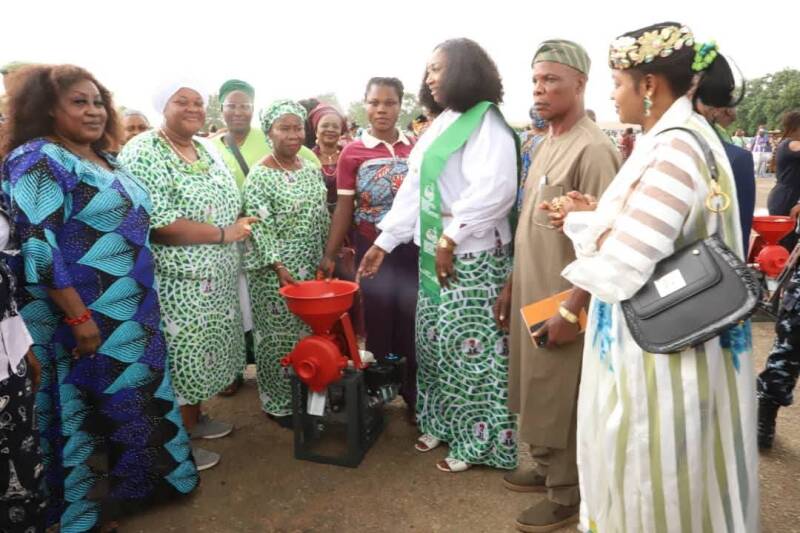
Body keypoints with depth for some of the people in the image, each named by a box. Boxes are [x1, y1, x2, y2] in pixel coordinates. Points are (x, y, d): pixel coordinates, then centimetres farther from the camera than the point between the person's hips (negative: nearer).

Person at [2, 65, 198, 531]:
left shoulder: (104, 159, 12)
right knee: (93, 410, 6)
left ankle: (135, 484, 39)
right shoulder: (39, 160, -15)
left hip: (132, 314, 8)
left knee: (136, 399, 19)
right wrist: (79, 318, -23)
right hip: (87, 318, -8)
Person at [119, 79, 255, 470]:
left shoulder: (208, 150, 11)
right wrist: (223, 234, -20)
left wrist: (240, 227, -2)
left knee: (200, 350, 19)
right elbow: (156, 223, -25)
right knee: (176, 357, 3)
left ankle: (194, 419, 38)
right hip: (174, 281, -8)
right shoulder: (143, 152, -15)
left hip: (214, 278, 8)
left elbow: (230, 205, 19)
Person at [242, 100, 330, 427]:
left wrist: (326, 259, 10)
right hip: (275, 270, -6)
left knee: (310, 331, 13)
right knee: (279, 336, 3)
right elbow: (260, 228, -15)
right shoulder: (259, 176, -11)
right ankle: (279, 403, 20)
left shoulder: (312, 169, 8)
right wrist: (280, 268, -20)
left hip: (311, 266, 6)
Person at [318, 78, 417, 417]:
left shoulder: (416, 148, 3)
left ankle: (413, 393, 25)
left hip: (412, 247, 2)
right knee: (378, 323, 10)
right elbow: (344, 208, -1)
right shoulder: (352, 153, -4)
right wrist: (330, 255, -4)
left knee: (411, 322, 8)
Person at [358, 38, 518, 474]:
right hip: (434, 252, 8)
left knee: (468, 347, 0)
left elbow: (495, 190, -25)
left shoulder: (486, 123, -11)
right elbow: (413, 187, 15)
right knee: (435, 342, 15)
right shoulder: (441, 124, 15)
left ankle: (475, 440, 17)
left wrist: (450, 238, -21)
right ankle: (441, 423, 31)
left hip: (472, 255, -8)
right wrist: (384, 242, 12)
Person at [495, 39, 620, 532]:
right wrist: (512, 286, 15)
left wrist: (573, 311, -21)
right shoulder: (547, 144, 12)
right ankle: (548, 469, 37)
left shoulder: (593, 149, -16)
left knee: (561, 399, 5)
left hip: (562, 301, -8)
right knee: (539, 394, 19)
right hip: (532, 294, 8)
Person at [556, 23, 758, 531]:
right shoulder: (680, 137, 9)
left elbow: (623, 267, -27)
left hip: (660, 347, -10)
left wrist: (583, 221, -9)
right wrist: (598, 214, 5)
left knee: (652, 485, 10)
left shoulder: (673, 149, -23)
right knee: (650, 477, 25)